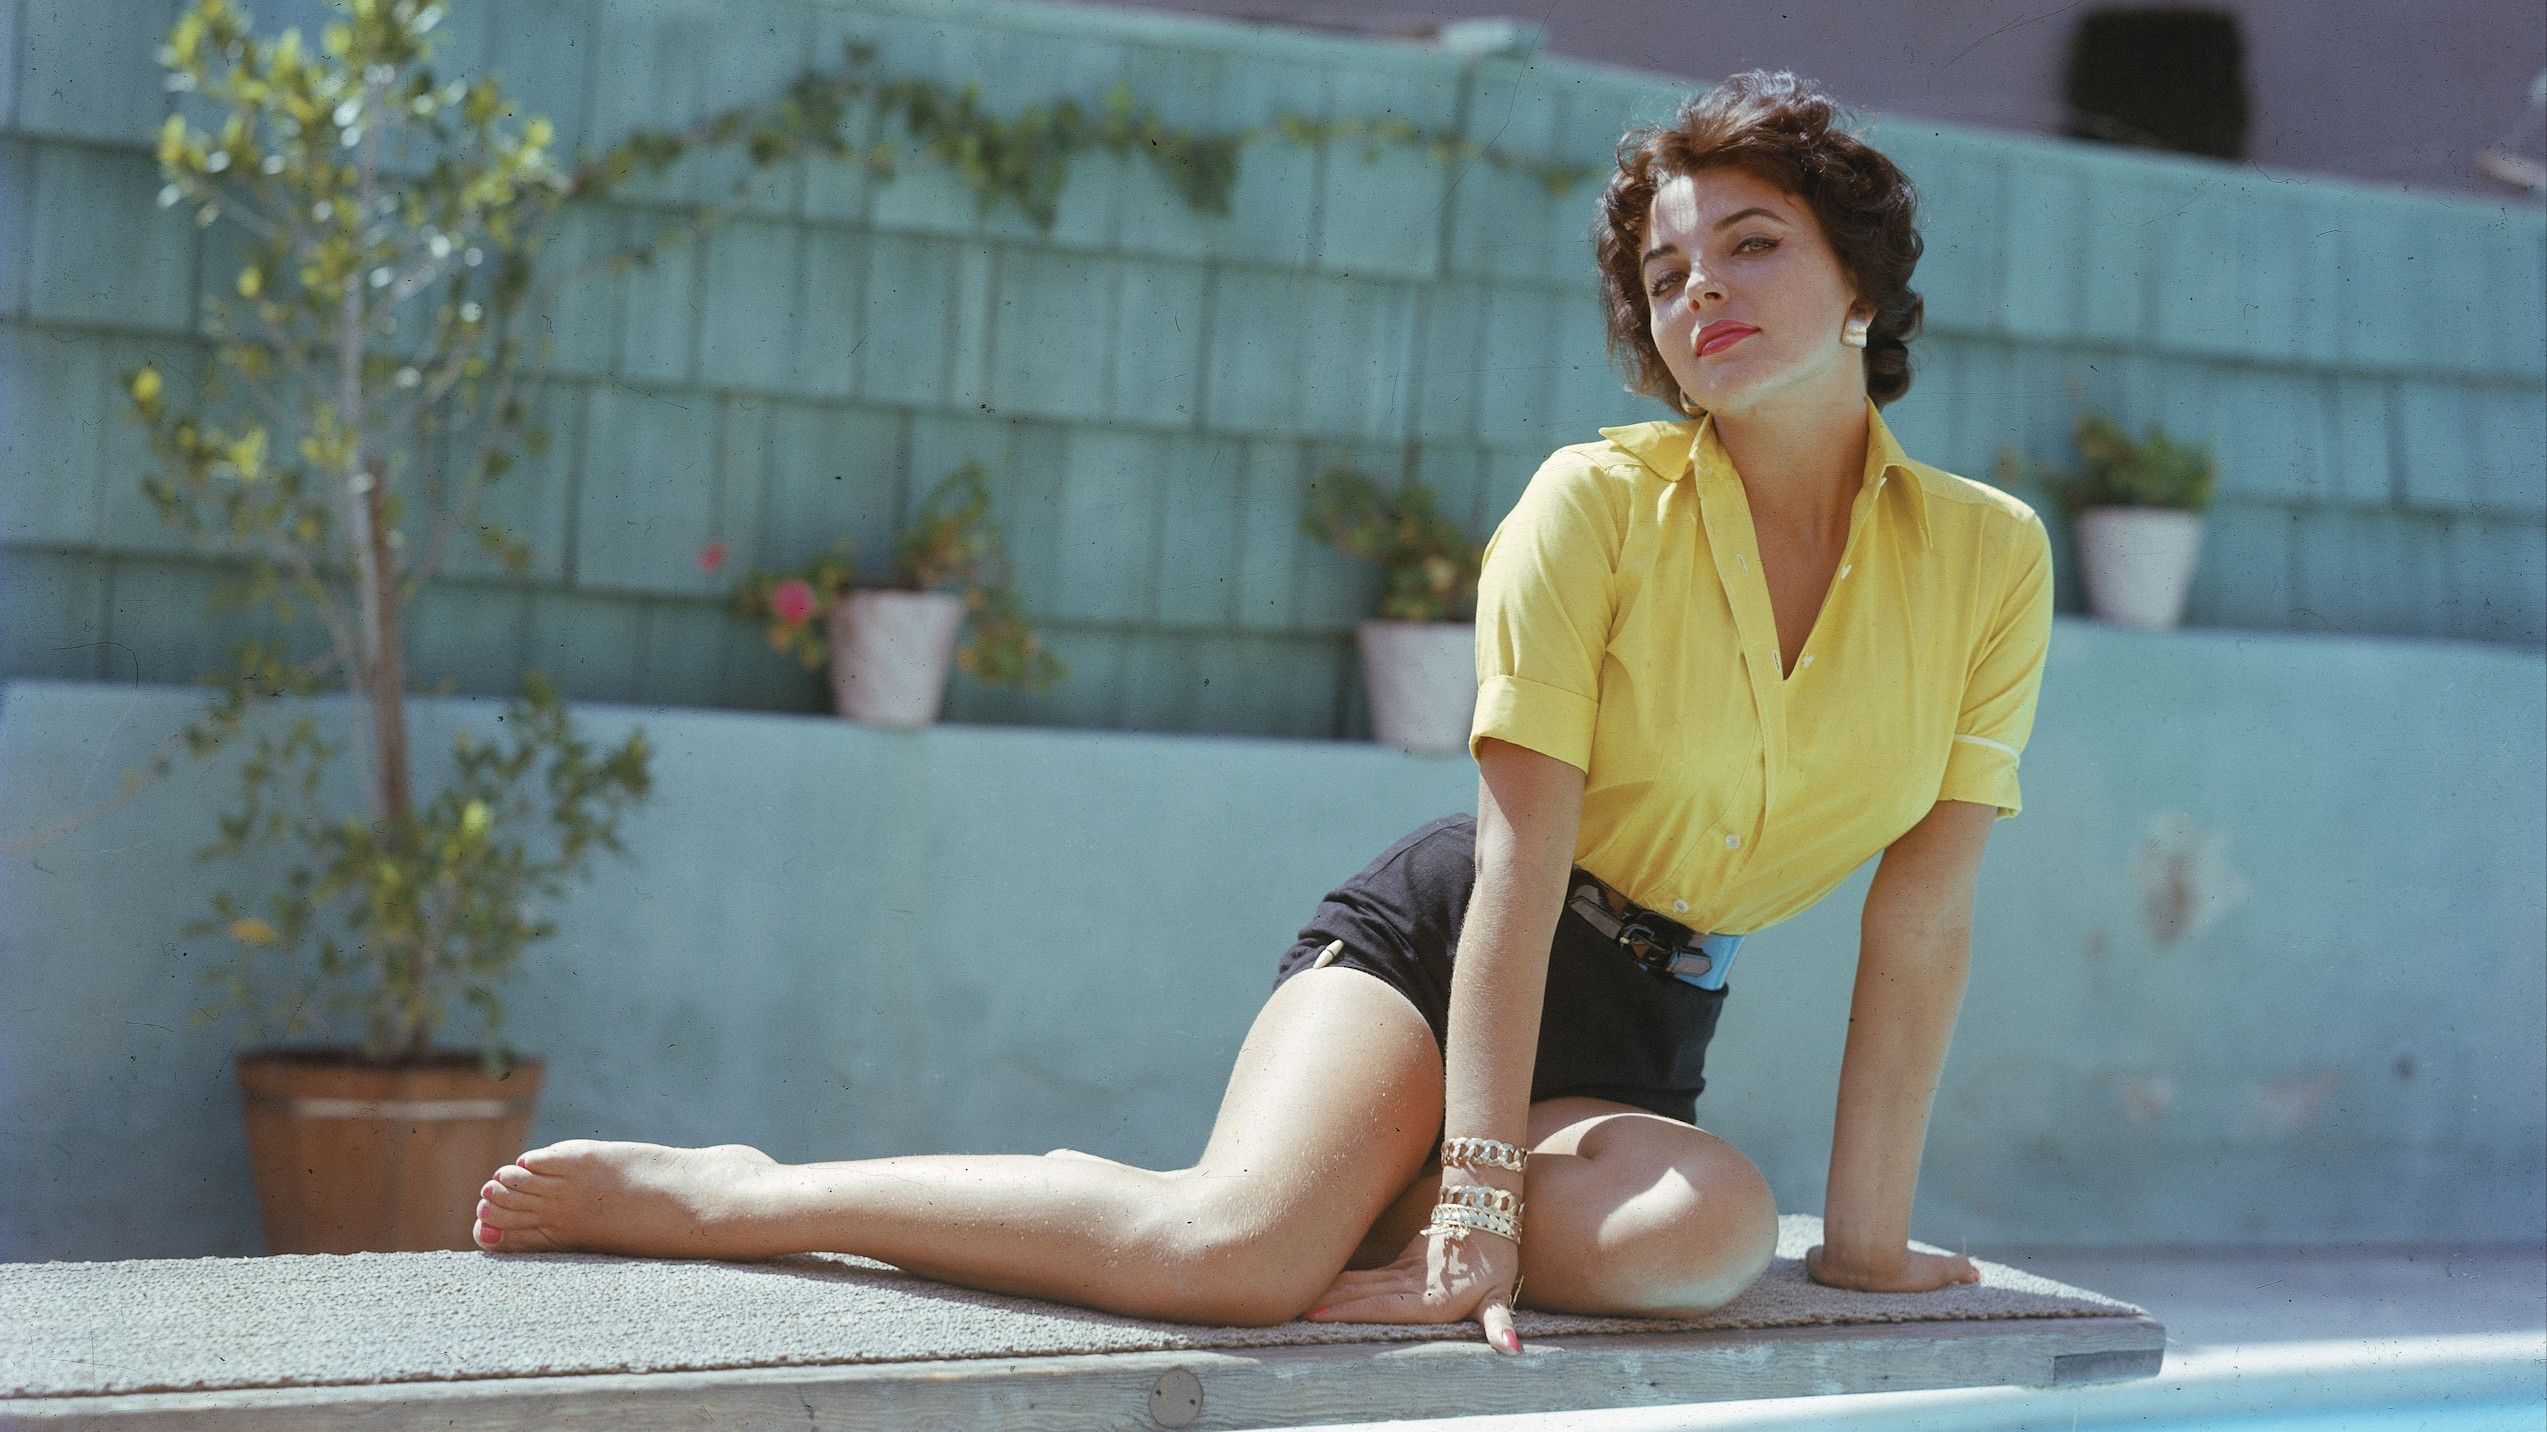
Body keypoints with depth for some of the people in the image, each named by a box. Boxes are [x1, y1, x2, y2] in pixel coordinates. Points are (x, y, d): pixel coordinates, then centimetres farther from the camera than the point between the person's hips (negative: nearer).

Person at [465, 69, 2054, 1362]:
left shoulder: (1987, 558, -4)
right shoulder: (1599, 504, -12)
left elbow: (1923, 917, -2)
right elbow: (1521, 864, -17)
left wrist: (1867, 1230, -4)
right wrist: (1479, 1195, -23)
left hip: (1642, 1021, 3)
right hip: (1434, 942, -3)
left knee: (1703, 1230, -36)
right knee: (1240, 1244, -33)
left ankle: (1363, 1197, -14)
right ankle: (720, 1196, -17)